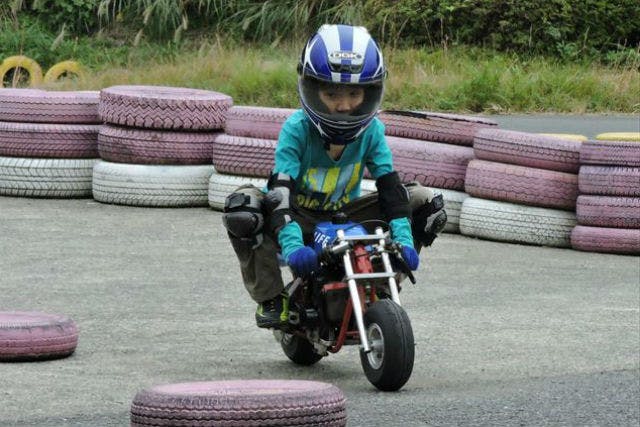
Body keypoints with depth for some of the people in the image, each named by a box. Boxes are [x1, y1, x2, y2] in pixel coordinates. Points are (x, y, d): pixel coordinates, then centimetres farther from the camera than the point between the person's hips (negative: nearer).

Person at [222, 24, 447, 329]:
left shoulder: (371, 131, -13)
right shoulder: (296, 129, -24)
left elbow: (390, 187, -17)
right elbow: (280, 191, -34)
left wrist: (403, 240, -34)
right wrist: (292, 246, -50)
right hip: (300, 217, -4)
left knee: (424, 203, -10)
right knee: (243, 208, -36)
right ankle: (271, 298, -19)